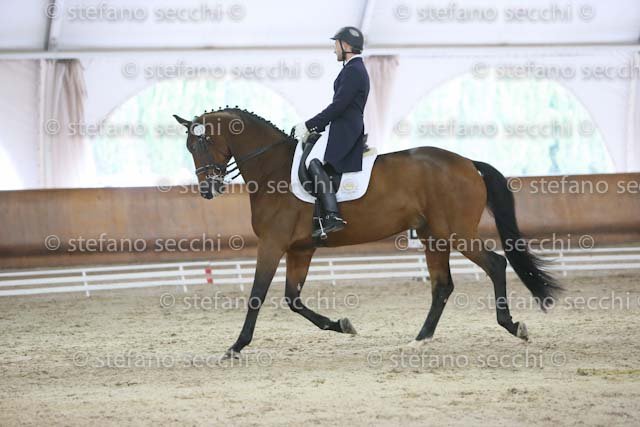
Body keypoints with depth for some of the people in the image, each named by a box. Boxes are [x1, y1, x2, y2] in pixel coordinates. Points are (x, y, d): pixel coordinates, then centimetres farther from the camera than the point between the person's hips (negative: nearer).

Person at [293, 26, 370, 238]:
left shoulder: (353, 71, -12)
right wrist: (313, 127, 18)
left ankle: (332, 216, -33)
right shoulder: (355, 69, 20)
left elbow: (337, 106, -19)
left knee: (315, 163, -25)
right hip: (343, 130, 11)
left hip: (345, 131, -11)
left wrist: (309, 126, -14)